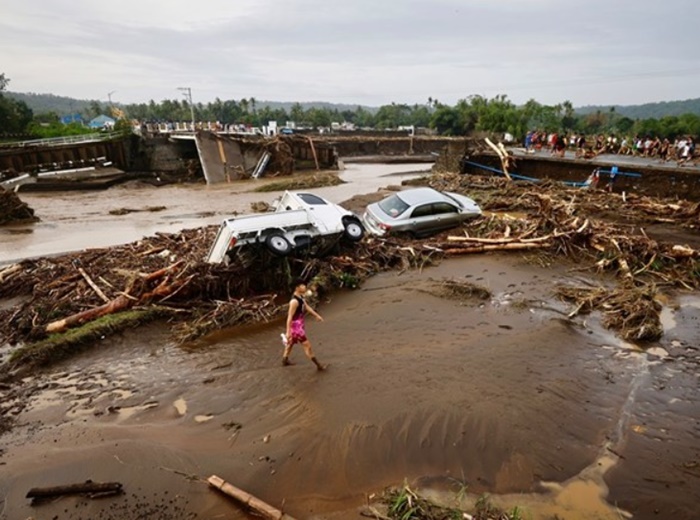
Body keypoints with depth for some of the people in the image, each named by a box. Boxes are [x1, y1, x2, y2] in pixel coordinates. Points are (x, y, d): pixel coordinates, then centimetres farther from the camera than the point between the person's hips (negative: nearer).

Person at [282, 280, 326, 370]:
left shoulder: (301, 297, 4)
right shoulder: (294, 301, -27)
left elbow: (307, 307, 19)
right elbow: (290, 317, -27)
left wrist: (317, 315, 26)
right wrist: (288, 332, -27)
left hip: (299, 324, 10)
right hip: (296, 325, -10)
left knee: (291, 342, 25)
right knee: (307, 345, -3)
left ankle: (285, 360, 43)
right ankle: (318, 365, 5)